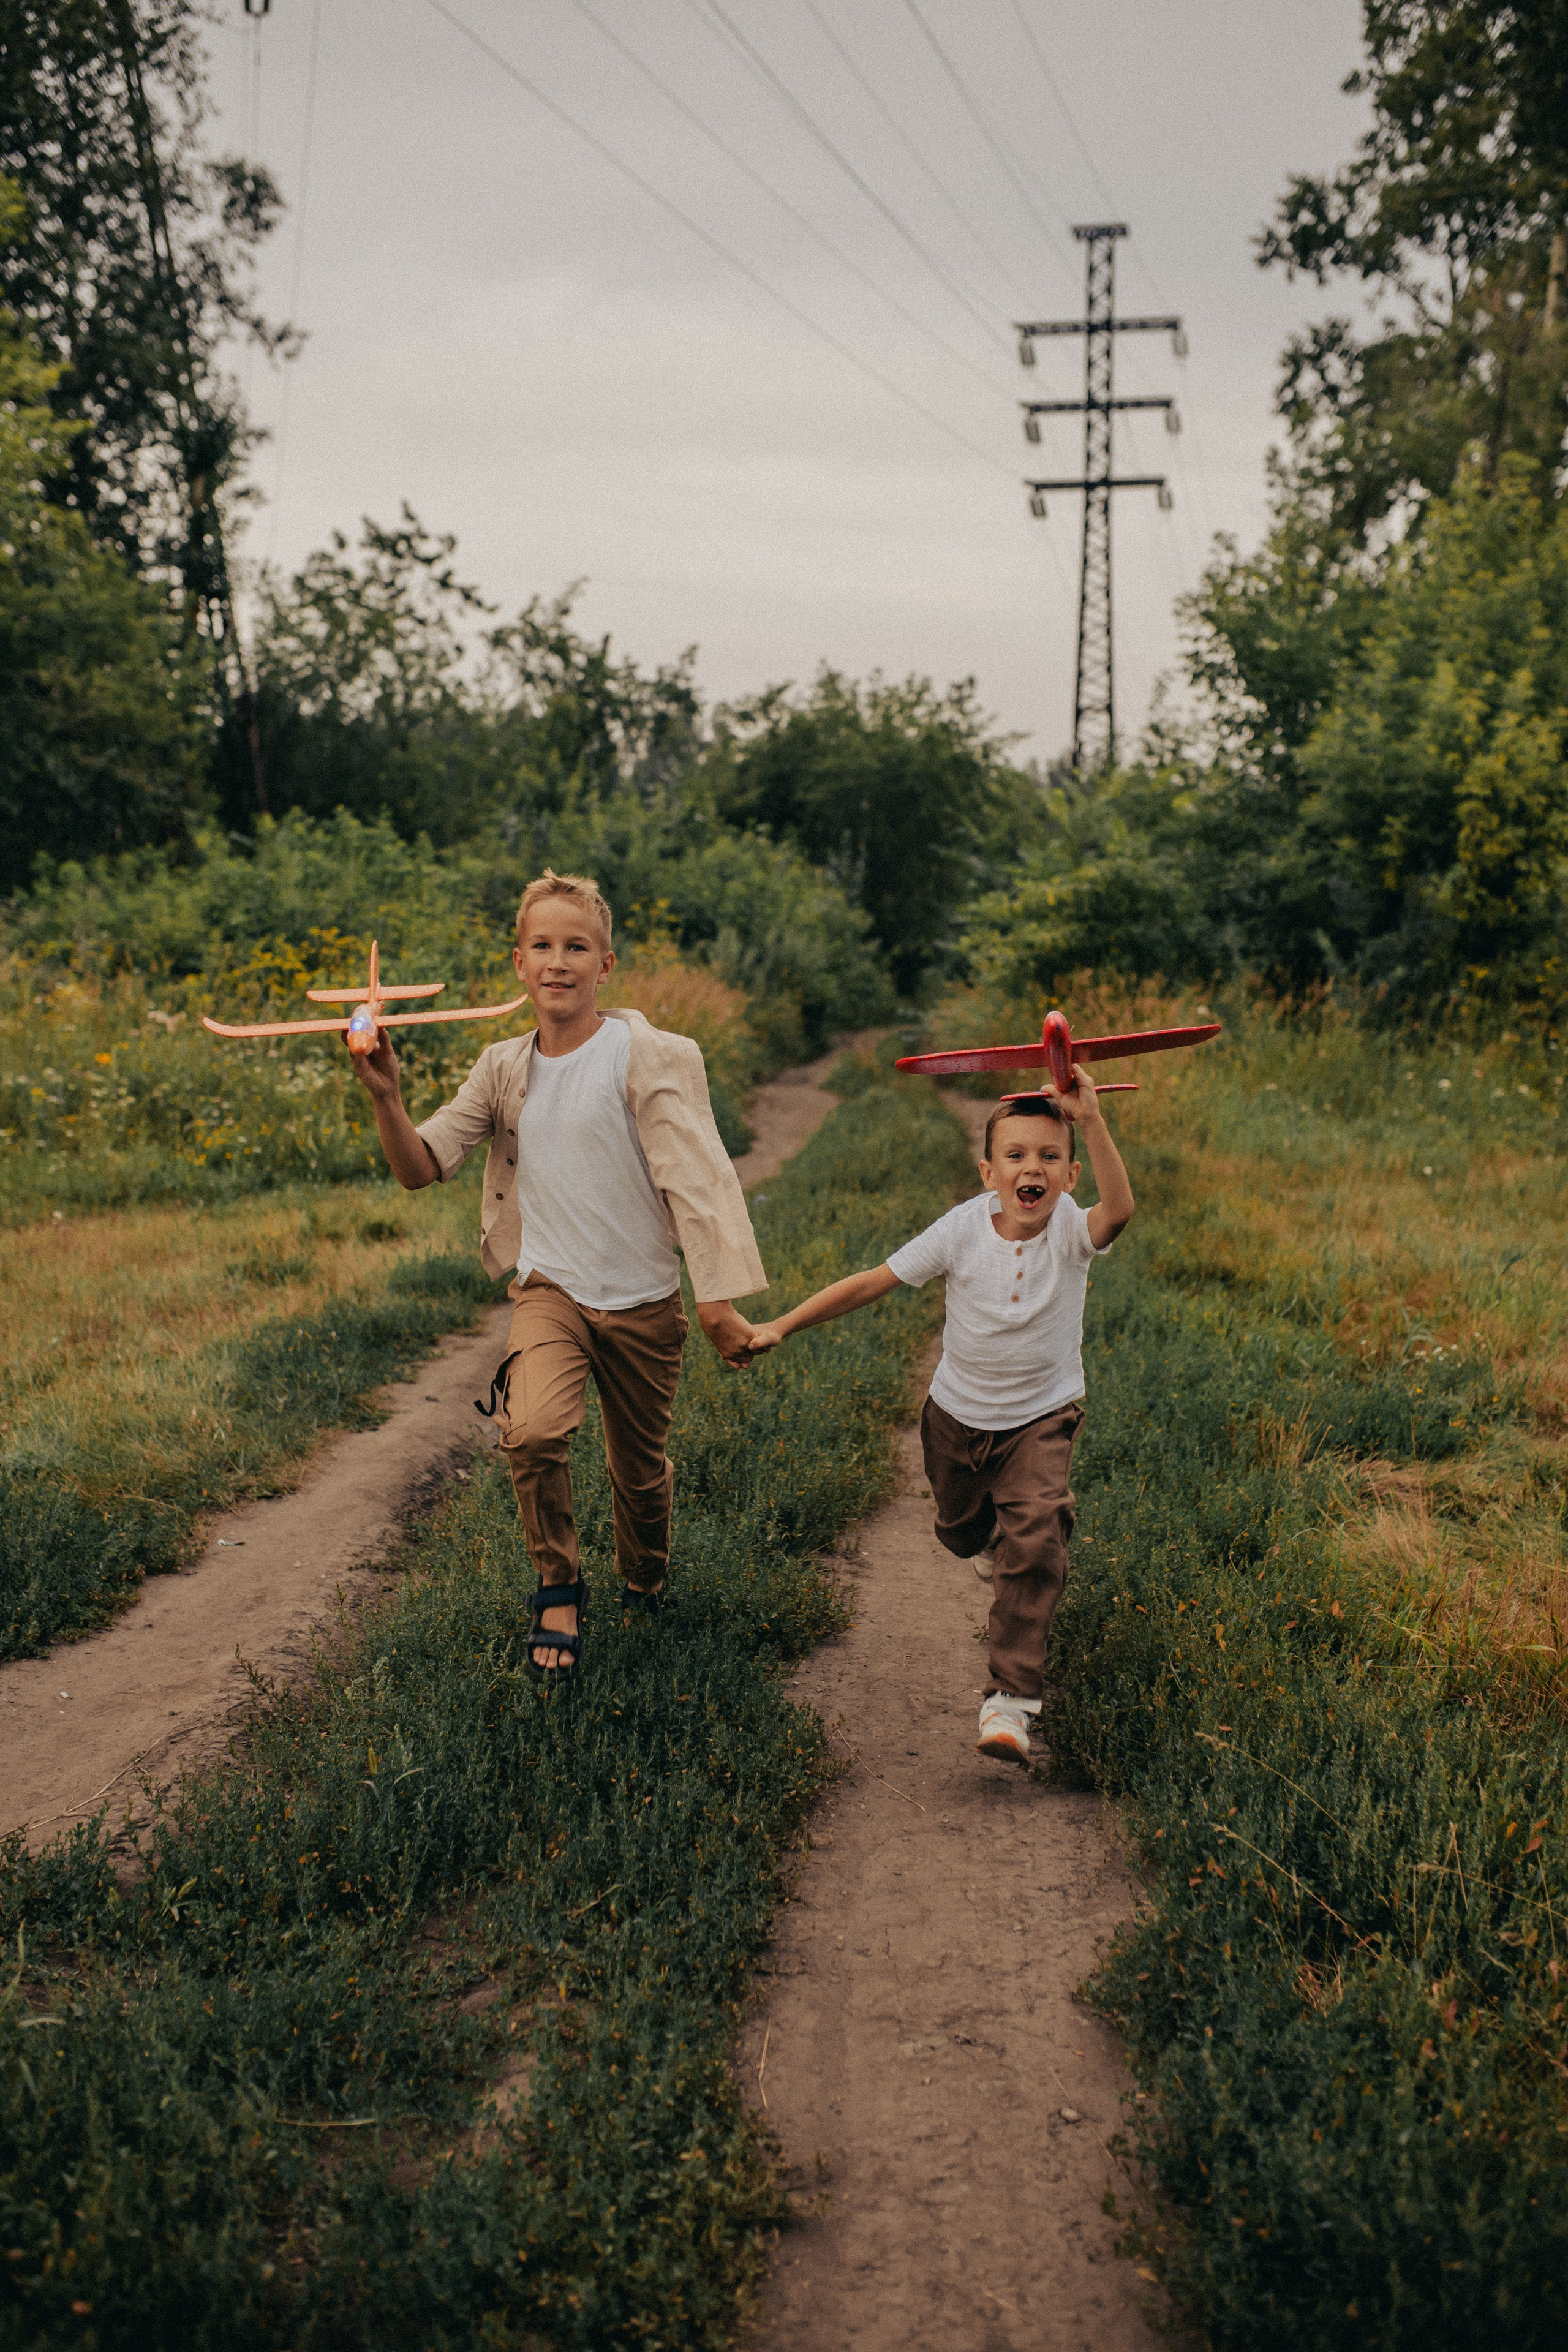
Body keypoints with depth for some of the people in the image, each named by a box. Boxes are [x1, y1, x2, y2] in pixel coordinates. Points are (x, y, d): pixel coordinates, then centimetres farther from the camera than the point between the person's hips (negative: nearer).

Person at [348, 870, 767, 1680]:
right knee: (532, 1431, -26)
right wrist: (385, 1098, -19)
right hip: (550, 1287, 2)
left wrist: (718, 1301, -18)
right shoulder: (504, 1069, 3)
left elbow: (694, 1177, -13)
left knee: (640, 1470, 12)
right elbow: (420, 1167, 0)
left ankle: (646, 1586, 45)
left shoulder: (645, 1057, -10)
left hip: (643, 1300, -1)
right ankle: (557, 1589, -2)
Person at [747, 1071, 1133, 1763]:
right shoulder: (963, 1229, -19)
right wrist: (782, 1326, -16)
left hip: (1041, 1418, -2)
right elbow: (873, 1282, -14)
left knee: (1034, 1541, -23)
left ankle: (1010, 1696, -18)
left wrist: (1092, 1122, -60)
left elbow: (1118, 1209, -47)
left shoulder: (1070, 1233, -23)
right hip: (958, 1414, 3)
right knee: (960, 1529, 25)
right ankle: (991, 1540, 65)